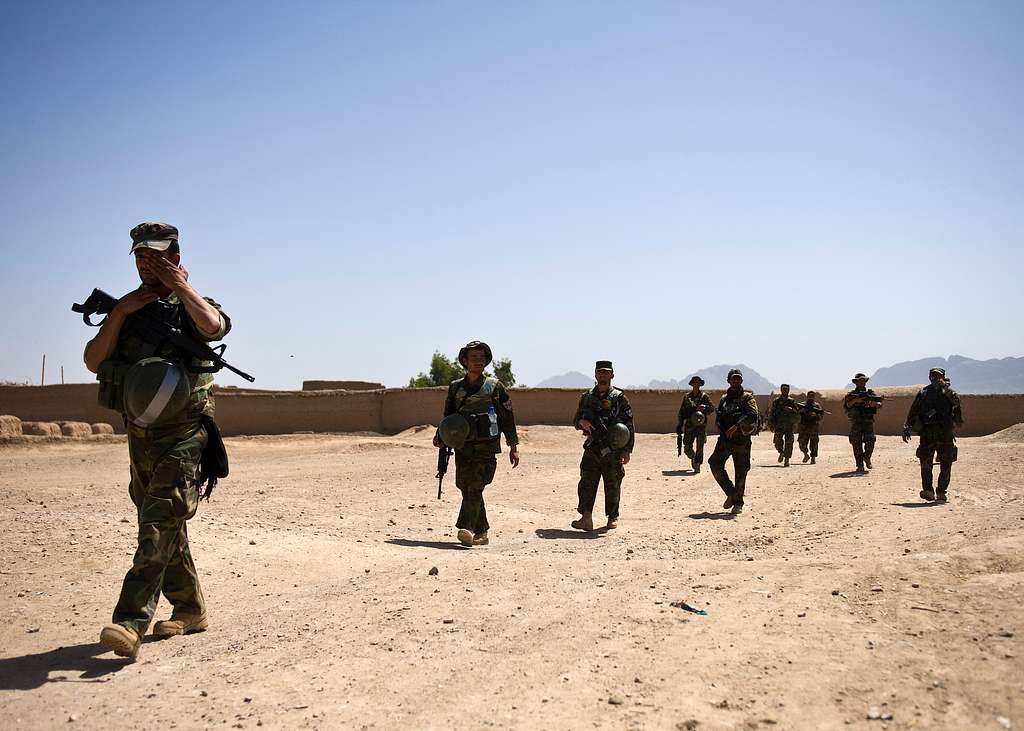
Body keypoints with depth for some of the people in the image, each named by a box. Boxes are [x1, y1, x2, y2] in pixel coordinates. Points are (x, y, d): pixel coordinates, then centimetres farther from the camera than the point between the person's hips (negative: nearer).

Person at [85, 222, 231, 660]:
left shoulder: (189, 305, 1)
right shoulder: (125, 308, 14)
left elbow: (215, 327, -23)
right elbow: (93, 362, 2)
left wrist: (180, 285, -13)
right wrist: (119, 313, -8)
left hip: (182, 432, -6)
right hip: (139, 433, 6)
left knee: (159, 523, -16)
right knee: (164, 528, 13)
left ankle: (131, 622, -19)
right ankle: (190, 610, 25)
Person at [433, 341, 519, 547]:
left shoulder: (495, 387, 2)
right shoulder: (455, 388, 11)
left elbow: (507, 417, 5)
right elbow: (447, 417, 18)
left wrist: (513, 446, 2)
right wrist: (440, 437, 1)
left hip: (486, 447, -4)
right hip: (462, 448, 4)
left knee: (475, 487, -17)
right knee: (466, 489, 6)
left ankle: (466, 528, -26)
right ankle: (481, 533, 17)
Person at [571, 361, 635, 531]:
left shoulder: (619, 398, -1)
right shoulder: (587, 397, 11)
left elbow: (629, 426, -2)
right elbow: (575, 420, 17)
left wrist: (627, 451, -7)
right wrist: (582, 422, -7)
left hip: (613, 451, -3)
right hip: (592, 449, 3)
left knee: (612, 485, 5)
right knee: (587, 483, -6)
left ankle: (613, 517, 19)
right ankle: (586, 518, -7)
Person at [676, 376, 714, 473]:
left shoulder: (704, 396, 3)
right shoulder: (687, 397, 9)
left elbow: (712, 407, 0)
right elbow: (681, 411, 12)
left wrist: (704, 407, -20)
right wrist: (679, 425, 9)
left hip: (701, 425, -2)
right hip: (689, 425, 2)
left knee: (699, 447, -6)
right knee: (687, 448, 3)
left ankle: (697, 465, 2)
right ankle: (693, 458, 32)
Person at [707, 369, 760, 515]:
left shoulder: (747, 397, 1)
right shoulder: (724, 398, 16)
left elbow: (753, 415, -15)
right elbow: (718, 416, 21)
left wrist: (737, 426, -24)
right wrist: (722, 430, 3)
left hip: (741, 440, -4)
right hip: (725, 439, 4)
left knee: (741, 472, 0)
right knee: (715, 464, -12)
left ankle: (738, 503, 11)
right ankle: (731, 493, 2)